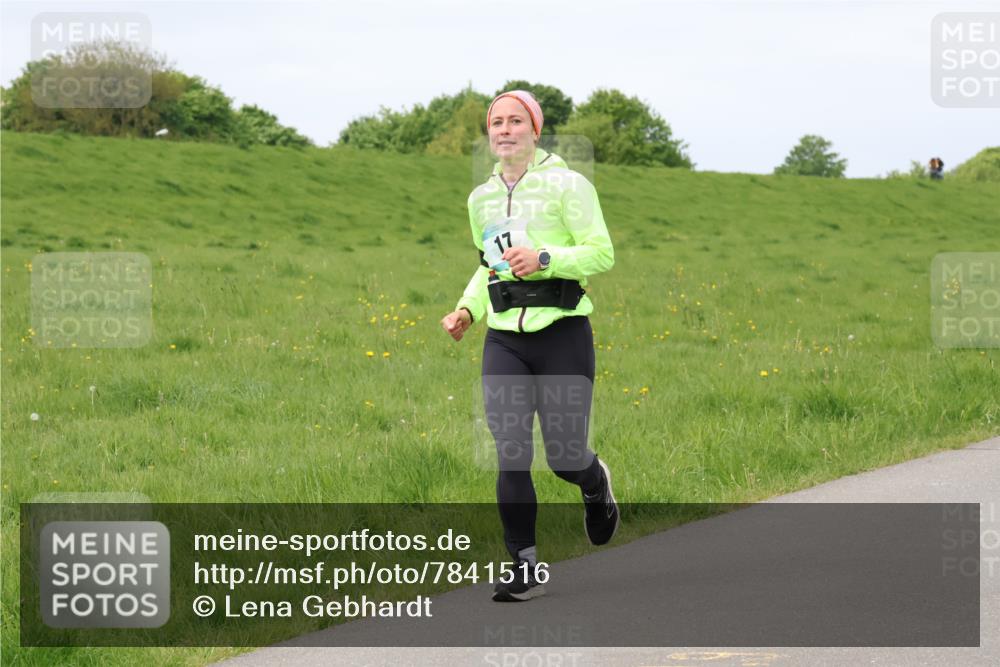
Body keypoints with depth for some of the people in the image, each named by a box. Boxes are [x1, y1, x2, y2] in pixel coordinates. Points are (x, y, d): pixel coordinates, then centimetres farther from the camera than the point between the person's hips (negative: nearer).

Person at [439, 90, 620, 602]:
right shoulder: (481, 198, 13)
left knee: (564, 458, 0)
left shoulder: (566, 185, -4)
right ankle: (524, 569, -2)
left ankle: (595, 483, 38)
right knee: (509, 457, -8)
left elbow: (601, 253, -8)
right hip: (504, 339, 4)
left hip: (561, 333, -4)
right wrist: (468, 310, 11)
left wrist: (545, 258, -22)